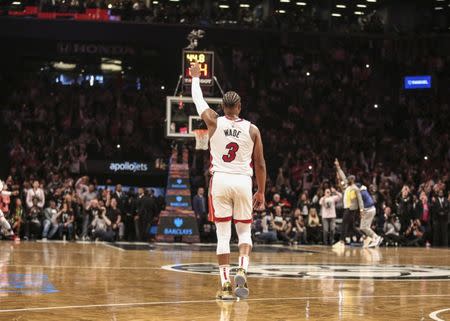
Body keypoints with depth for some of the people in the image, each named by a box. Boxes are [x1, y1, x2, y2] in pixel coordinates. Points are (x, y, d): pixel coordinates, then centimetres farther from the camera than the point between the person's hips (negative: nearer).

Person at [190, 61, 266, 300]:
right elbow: (260, 164, 4)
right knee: (244, 232, 13)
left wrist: (195, 77, 33)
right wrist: (261, 192, 13)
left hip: (220, 181, 0)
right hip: (243, 182, 0)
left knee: (223, 236, 3)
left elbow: (198, 100, 16)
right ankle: (242, 271, -11)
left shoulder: (214, 122, -1)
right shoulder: (252, 129, 1)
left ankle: (225, 285, -1)